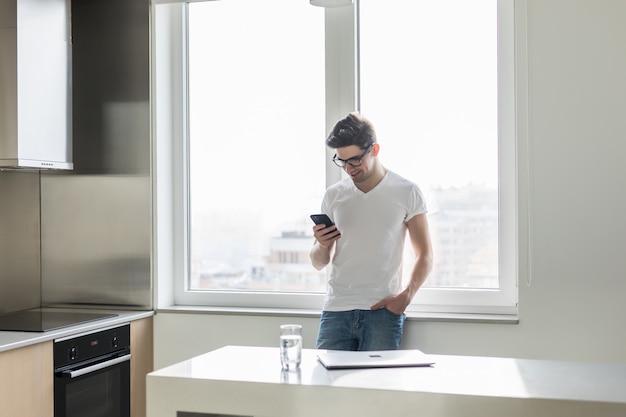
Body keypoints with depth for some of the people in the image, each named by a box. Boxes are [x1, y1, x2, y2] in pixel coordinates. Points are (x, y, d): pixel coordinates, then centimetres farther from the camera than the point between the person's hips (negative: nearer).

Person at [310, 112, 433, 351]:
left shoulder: (406, 193, 3)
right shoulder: (334, 195, 11)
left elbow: (424, 255, 3)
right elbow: (318, 263, 14)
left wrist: (406, 296, -13)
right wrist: (322, 245, -9)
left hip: (382, 311, -2)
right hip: (336, 310, 3)